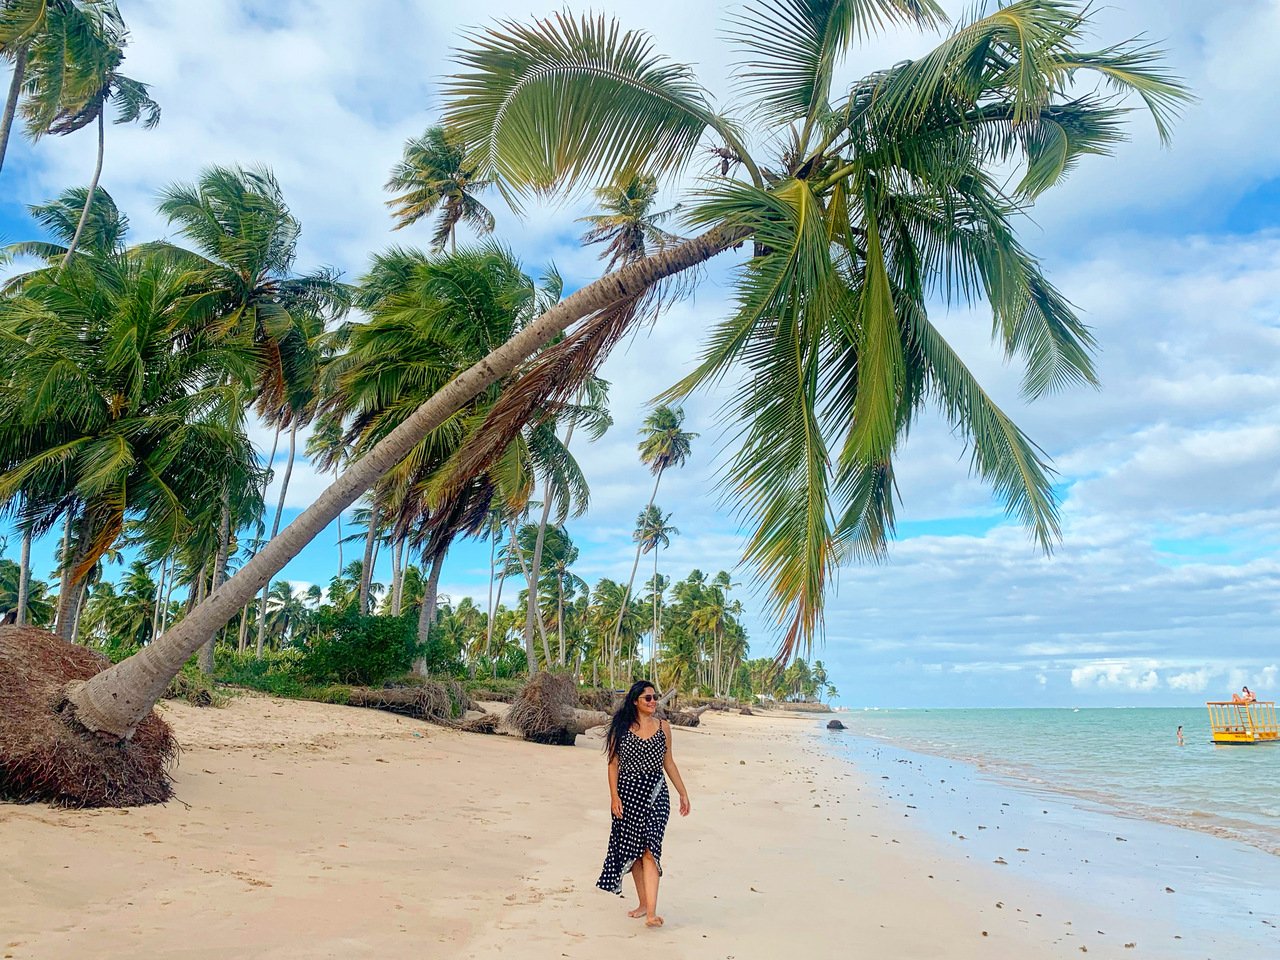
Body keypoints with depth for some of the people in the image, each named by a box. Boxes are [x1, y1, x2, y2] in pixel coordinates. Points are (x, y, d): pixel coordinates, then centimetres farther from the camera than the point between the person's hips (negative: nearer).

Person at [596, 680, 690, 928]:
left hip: (655, 793, 0)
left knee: (650, 849, -10)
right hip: (628, 793, 0)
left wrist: (683, 793, 13)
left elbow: (668, 762, 13)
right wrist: (614, 796, -9)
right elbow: (613, 764, 0)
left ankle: (651, 912, -13)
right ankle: (643, 904, 24)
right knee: (633, 849, 8)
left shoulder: (663, 727, 5)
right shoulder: (621, 727, -1)